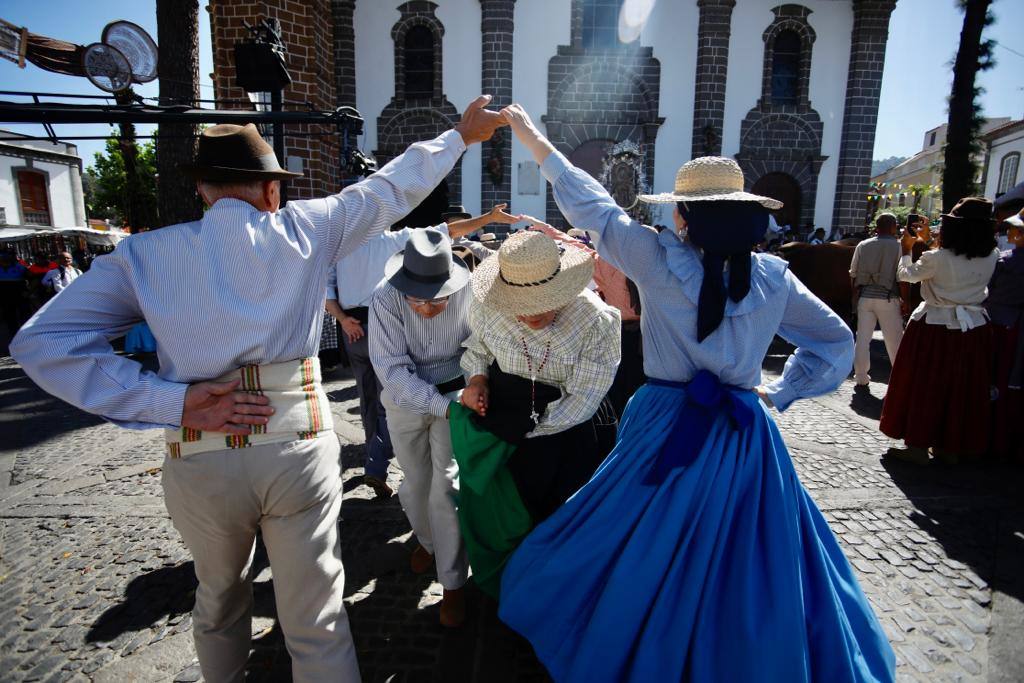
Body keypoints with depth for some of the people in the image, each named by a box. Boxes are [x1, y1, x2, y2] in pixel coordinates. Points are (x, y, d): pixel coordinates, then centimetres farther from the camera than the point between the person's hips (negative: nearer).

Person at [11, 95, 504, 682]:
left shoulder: (143, 254, 4)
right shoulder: (302, 230, 1)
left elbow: (44, 342, -3)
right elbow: (392, 189, 10)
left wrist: (177, 403, -9)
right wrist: (462, 134, 22)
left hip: (198, 458, 3)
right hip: (299, 445, -2)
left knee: (220, 599, 29)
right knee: (317, 622, 9)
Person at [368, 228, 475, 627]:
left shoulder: (468, 292, -20)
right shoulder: (385, 299, -22)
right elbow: (394, 370, -24)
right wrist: (443, 407, -33)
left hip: (453, 392, -1)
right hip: (406, 399, 1)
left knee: (446, 486, -6)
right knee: (417, 484, 14)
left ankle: (453, 583, 10)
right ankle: (428, 540, 46)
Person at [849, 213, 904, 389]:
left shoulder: (863, 245, 5)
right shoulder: (899, 246, -3)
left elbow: (853, 274, 6)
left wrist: (855, 296, 16)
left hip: (864, 297, 2)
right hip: (887, 299, -2)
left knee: (863, 338, 7)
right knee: (894, 340, 8)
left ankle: (861, 378, 11)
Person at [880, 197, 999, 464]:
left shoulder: (936, 258, -17)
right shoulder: (991, 258, -2)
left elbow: (905, 274, -1)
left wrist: (906, 249, 16)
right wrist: (928, 242, 23)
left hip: (935, 328, -4)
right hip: (974, 329, 5)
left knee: (924, 386, 6)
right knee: (963, 391, 13)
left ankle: (918, 445, 12)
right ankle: (951, 448, 24)